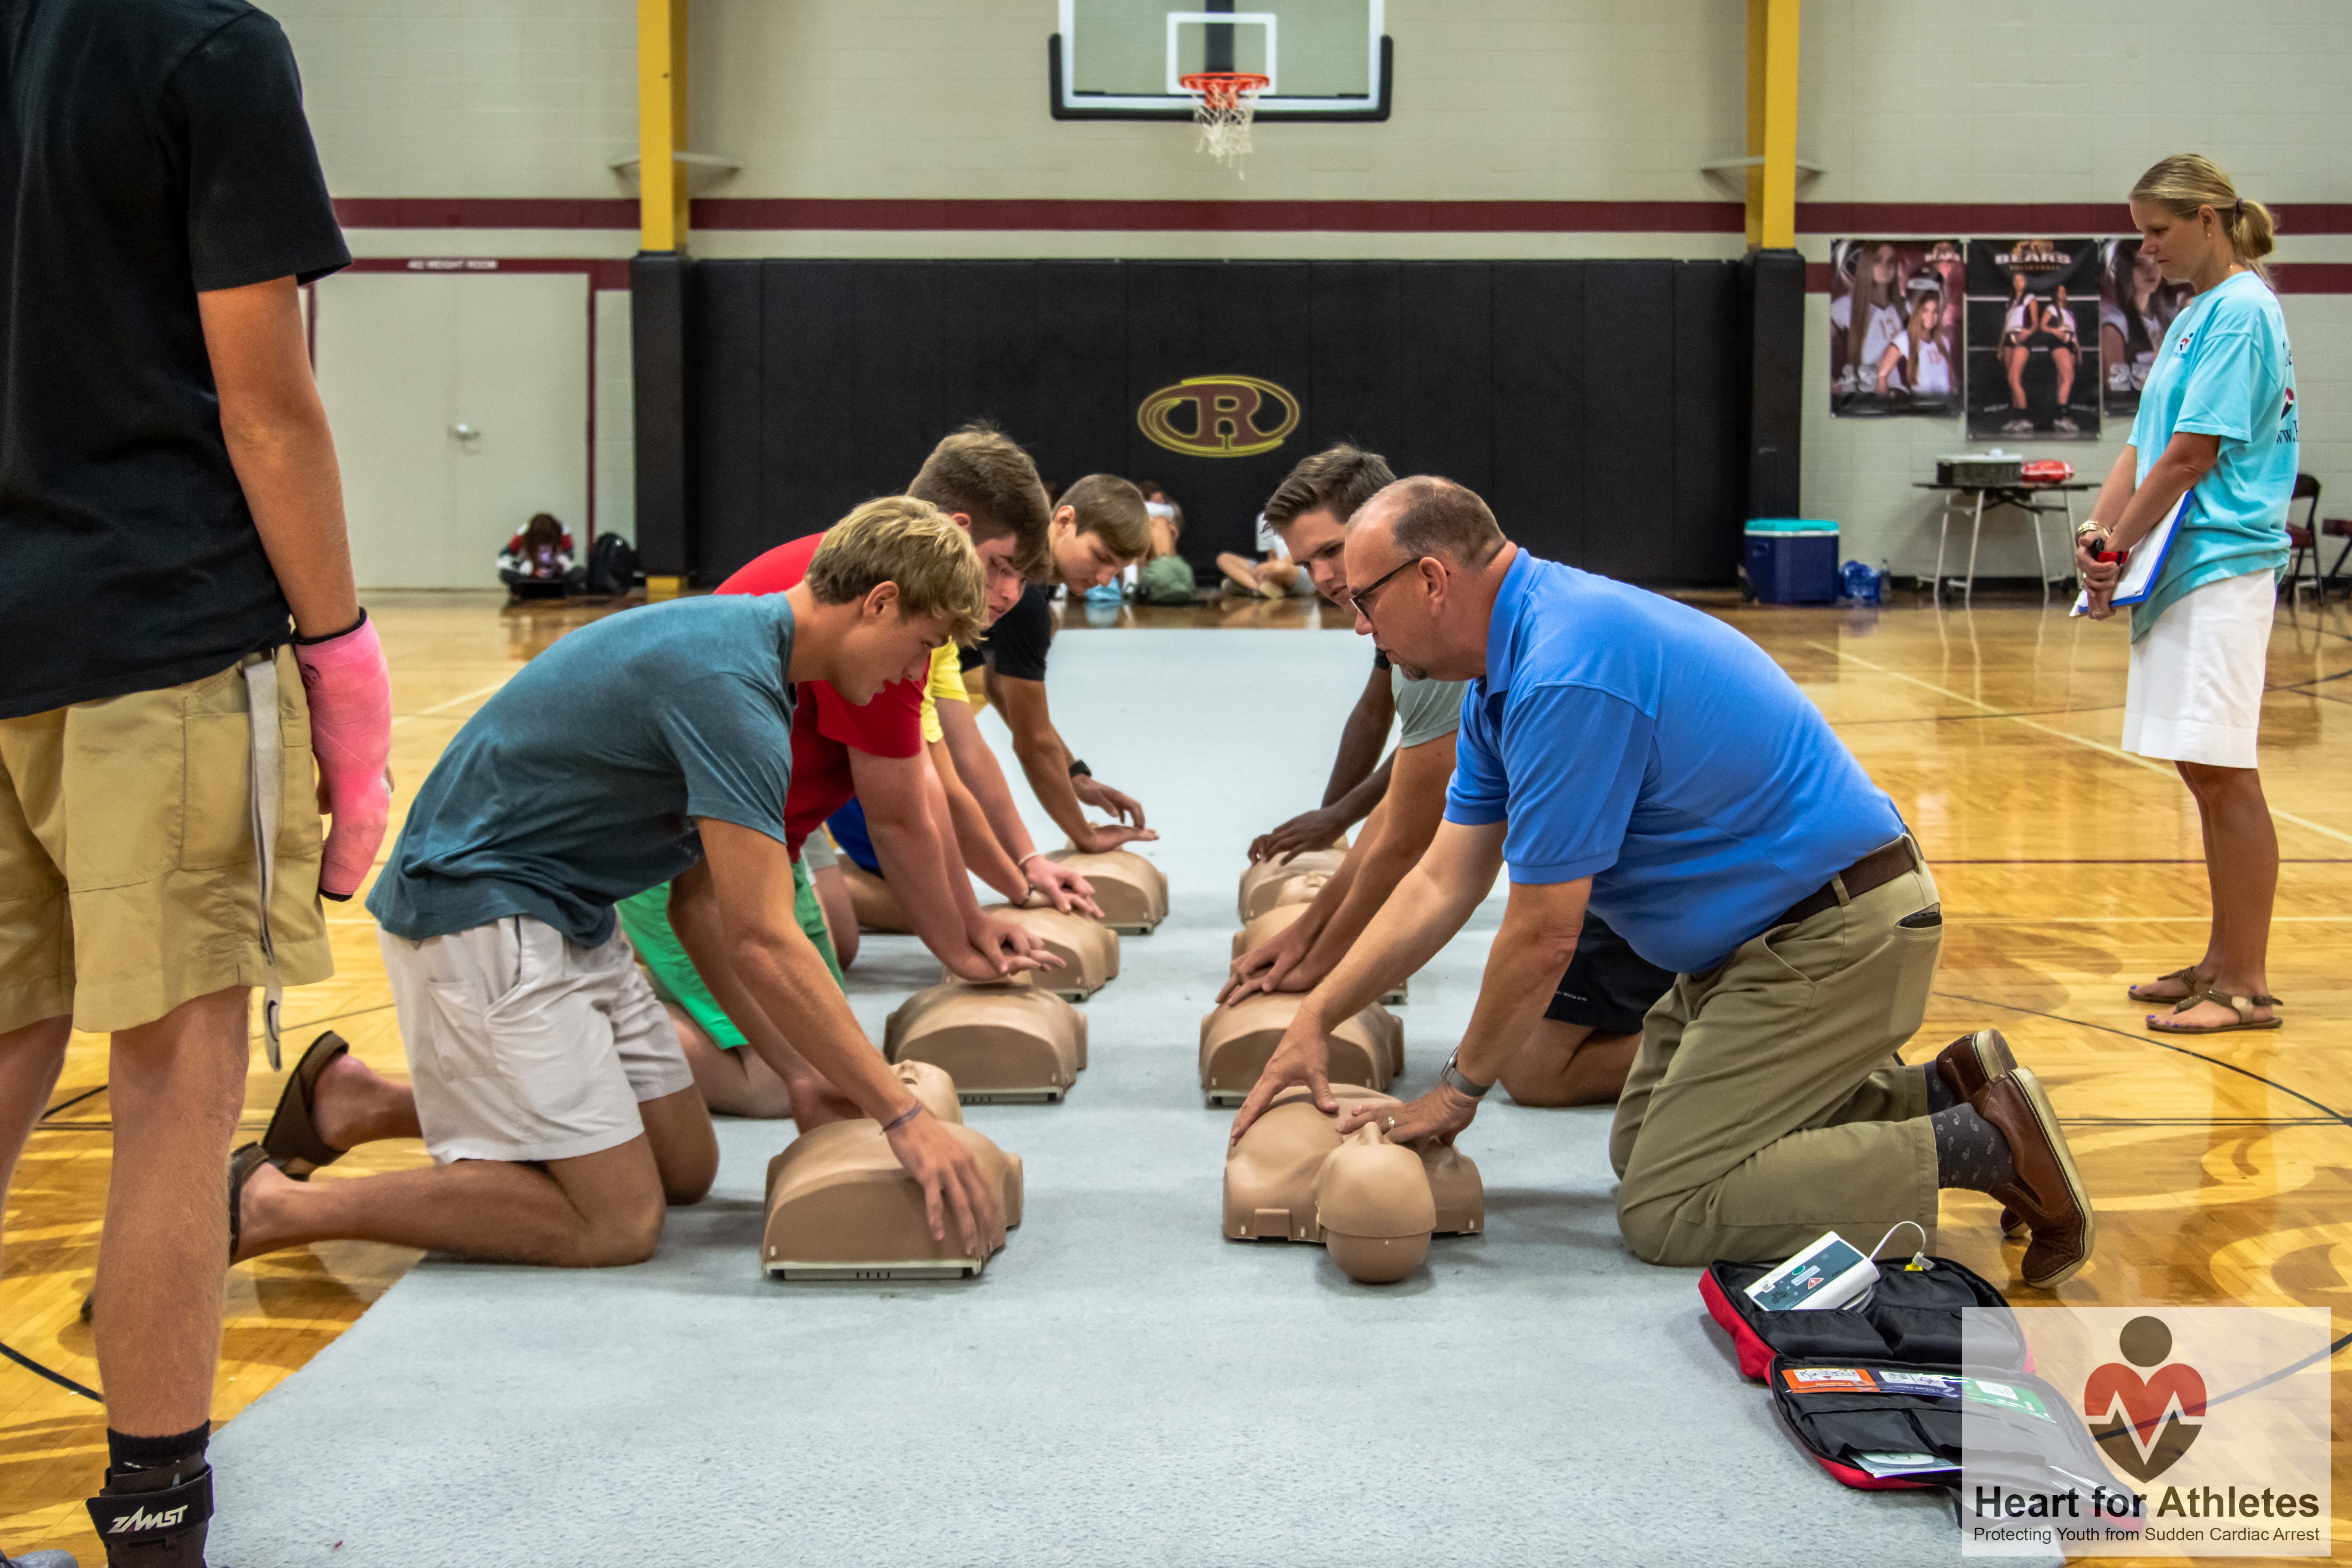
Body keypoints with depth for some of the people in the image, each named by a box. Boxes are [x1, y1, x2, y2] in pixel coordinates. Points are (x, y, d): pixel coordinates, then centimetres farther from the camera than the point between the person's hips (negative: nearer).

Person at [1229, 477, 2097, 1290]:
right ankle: (1941, 1093, 17)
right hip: (1770, 929, 11)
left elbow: (1544, 933, -21)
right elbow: (1443, 882, 10)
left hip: (1832, 941, -11)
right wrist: (1312, 1021, 5)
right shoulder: (1511, 664, 7)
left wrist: (1461, 1090, -6)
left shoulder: (1565, 677, -26)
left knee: (1665, 1211, -9)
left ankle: (1980, 1146, -7)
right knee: (1639, 1145, 19)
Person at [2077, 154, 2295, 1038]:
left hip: (2222, 567, -9)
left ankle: (2246, 987, -1)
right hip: (2181, 568, 9)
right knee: (2204, 775, 13)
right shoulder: (2195, 313, 18)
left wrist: (2121, 550, -9)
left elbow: (2193, 453, -16)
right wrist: (2098, 532, 1)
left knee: (2223, 773, -7)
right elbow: (2144, 442, 16)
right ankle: (2222, 962, 21)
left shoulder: (2241, 309, -11)